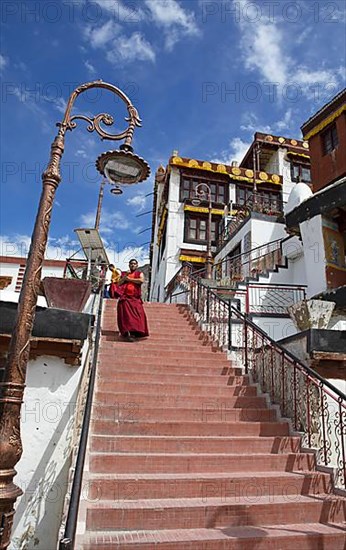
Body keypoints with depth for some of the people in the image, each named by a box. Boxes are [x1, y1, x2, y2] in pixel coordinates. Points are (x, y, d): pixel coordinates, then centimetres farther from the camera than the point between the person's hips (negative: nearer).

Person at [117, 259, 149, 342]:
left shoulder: (139, 274, 14)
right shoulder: (124, 274, 19)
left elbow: (141, 280, -9)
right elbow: (119, 284, 7)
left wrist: (129, 279, -4)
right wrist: (125, 276, -4)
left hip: (135, 298, 0)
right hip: (125, 297, 0)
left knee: (137, 314, -9)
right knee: (126, 315, -11)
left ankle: (134, 332, -2)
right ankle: (127, 333, -17)